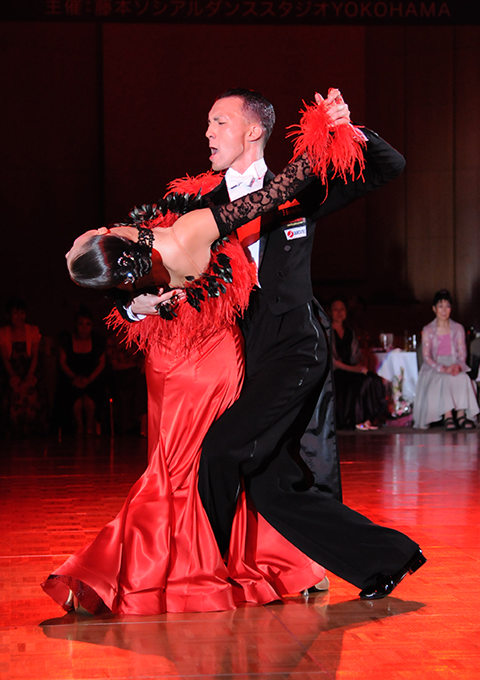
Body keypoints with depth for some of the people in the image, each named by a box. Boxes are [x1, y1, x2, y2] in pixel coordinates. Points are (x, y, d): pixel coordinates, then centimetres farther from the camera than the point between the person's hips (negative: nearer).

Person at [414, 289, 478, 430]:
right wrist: (443, 369, -20)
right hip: (434, 369, -2)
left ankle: (461, 415, -37)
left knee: (463, 379, -32)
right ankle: (447, 417, -41)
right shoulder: (428, 330, 5)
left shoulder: (458, 329, 12)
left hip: (454, 366, 2)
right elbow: (426, 356, -3)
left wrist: (458, 366, -16)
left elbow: (462, 353, 8)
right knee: (445, 380, -36)